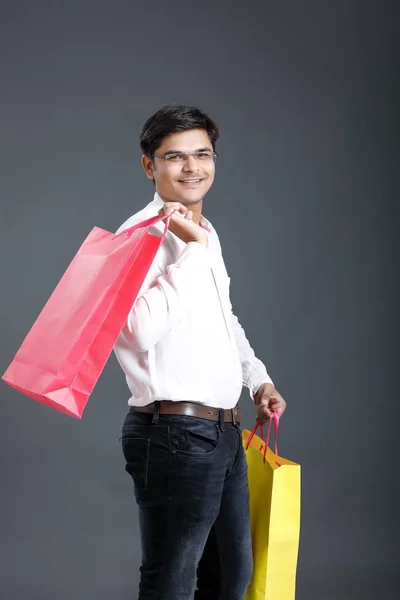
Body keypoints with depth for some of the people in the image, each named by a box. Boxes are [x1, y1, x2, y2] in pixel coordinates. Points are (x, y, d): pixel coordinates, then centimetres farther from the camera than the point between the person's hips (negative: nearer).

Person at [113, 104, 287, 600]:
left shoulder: (205, 233, 15)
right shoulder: (145, 233, -13)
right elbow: (141, 329, -29)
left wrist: (257, 378, 25)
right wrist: (193, 251, -23)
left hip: (223, 432, 9)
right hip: (175, 433, -9)